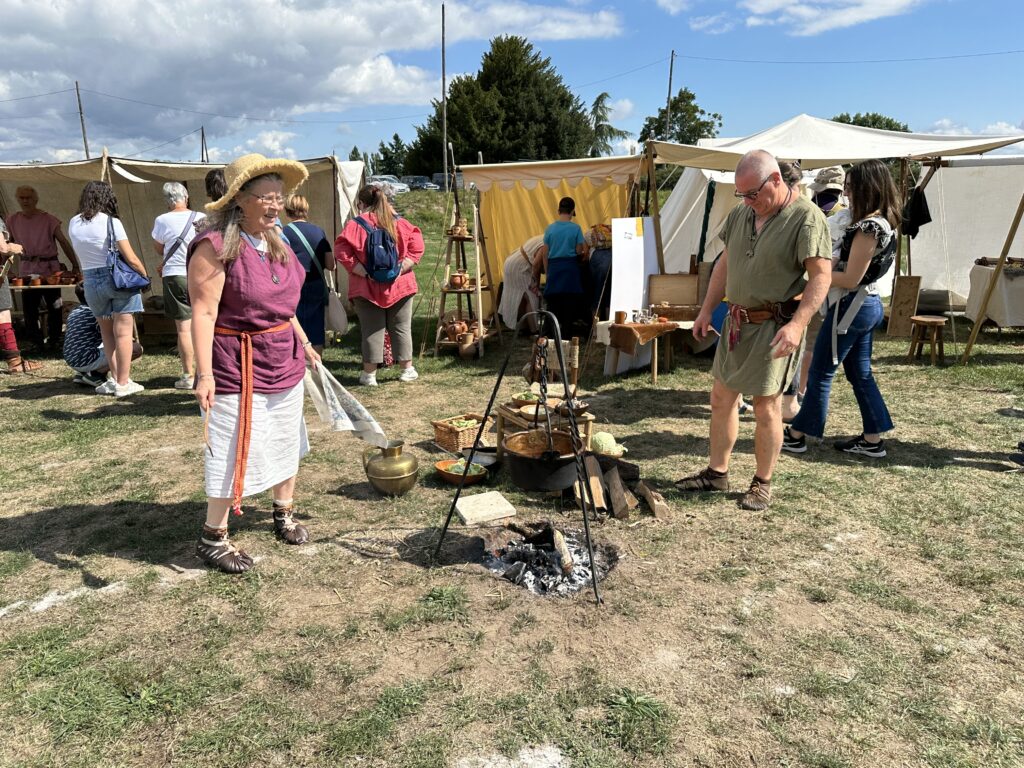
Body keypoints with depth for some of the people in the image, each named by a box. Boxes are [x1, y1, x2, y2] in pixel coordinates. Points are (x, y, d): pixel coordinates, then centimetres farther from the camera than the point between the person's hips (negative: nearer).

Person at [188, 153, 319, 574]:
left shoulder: (275, 242, 7)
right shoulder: (215, 247, -18)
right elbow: (203, 312, -21)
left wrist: (304, 343, 20)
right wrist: (204, 374, -26)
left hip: (284, 361, 8)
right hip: (238, 366, -8)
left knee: (286, 440, 18)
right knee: (234, 452, 0)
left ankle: (284, 514, 37)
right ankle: (212, 537, 18)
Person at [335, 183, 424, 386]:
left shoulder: (355, 225, -5)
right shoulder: (400, 223, 4)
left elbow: (342, 253, -14)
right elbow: (417, 248, -3)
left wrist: (363, 272, -12)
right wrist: (400, 268, -6)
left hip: (367, 287, -2)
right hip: (400, 285, 2)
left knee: (371, 330, 5)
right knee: (401, 328, 12)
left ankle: (369, 374, 9)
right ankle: (407, 370, 19)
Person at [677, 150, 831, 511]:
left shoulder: (806, 217, -12)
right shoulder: (741, 213, 8)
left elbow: (821, 276, -17)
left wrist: (797, 324, -28)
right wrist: (706, 310, 14)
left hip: (774, 326, -7)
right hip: (736, 321, 7)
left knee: (766, 405, 0)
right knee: (721, 397, 11)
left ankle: (763, 484, 16)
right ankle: (716, 472, 25)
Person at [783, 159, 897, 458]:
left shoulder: (868, 227, -20)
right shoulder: (884, 223, 9)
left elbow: (851, 279, -20)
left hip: (851, 306, -10)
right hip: (869, 304, 10)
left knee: (820, 373, 1)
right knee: (860, 373, 16)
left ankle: (796, 436, 12)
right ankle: (873, 439, 22)